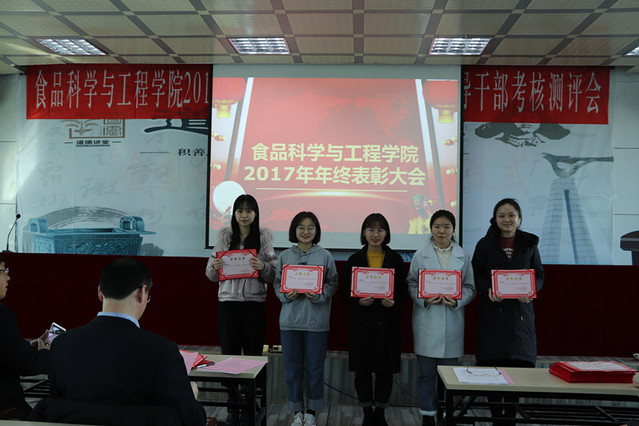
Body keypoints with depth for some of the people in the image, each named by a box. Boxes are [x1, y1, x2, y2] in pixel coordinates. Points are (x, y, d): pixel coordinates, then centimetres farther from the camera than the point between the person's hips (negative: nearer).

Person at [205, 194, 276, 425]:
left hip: (255, 303, -1)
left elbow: (273, 275, 1)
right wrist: (214, 266, -13)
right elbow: (211, 274, 9)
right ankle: (233, 407, 17)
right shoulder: (224, 235, 6)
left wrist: (263, 267, -19)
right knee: (229, 354, 4)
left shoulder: (264, 237, 3)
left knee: (253, 356, 1)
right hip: (228, 302, 1)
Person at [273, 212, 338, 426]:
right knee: (292, 367, 7)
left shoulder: (325, 256, 2)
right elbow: (277, 283, 7)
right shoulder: (285, 256, 5)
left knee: (315, 367, 5)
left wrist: (319, 294, -16)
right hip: (290, 320, 1)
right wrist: (287, 294, -13)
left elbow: (333, 284, 2)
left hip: (316, 321, -1)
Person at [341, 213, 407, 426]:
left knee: (385, 370, 5)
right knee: (362, 370, 5)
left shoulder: (395, 259, 4)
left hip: (387, 322, 0)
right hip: (361, 322, 0)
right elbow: (345, 292, 3)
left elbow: (404, 290, 5)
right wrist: (359, 301, -16)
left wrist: (394, 302, -15)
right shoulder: (355, 259, 4)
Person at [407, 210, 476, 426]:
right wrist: (425, 299, -15)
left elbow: (470, 287, 6)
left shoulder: (463, 256, 5)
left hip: (452, 321, 1)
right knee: (427, 373, 5)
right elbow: (411, 284, 3)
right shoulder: (420, 255, 2)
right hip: (427, 321, -1)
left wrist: (457, 301, -12)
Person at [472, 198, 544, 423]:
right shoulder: (485, 244, 3)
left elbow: (539, 275, 11)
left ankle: (511, 413, 13)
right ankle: (496, 413, 10)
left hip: (520, 310, 2)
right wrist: (488, 289, -16)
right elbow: (475, 275, 3)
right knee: (494, 364, -3)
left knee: (519, 365, 1)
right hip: (493, 311, -2)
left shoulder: (529, 244, 9)